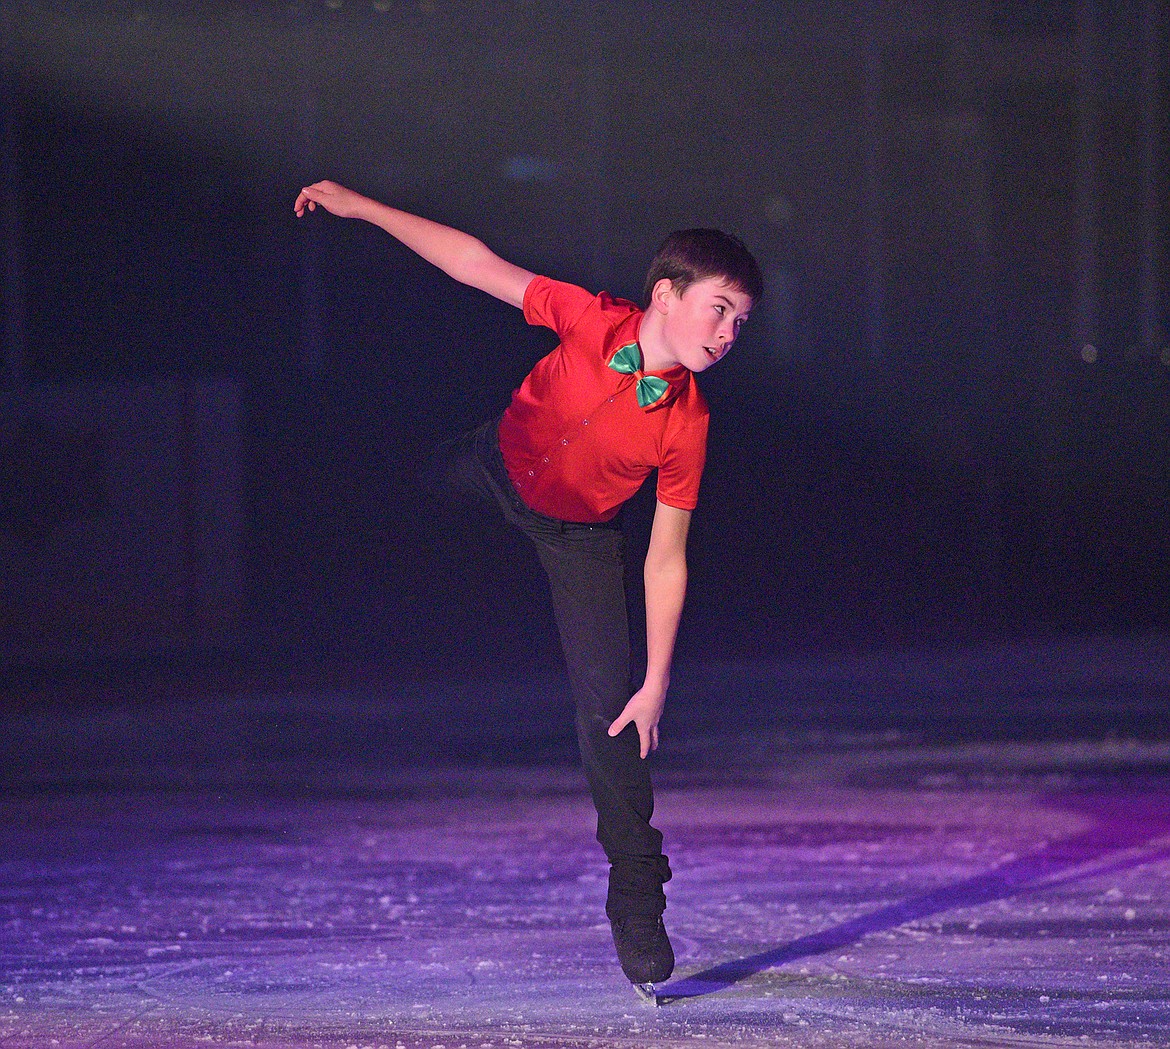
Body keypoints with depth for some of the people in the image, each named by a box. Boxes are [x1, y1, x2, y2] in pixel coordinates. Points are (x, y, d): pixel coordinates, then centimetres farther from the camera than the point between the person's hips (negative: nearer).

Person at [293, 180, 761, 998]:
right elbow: (479, 264, -21)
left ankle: (638, 908, 5)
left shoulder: (685, 425, -30)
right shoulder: (591, 321, -32)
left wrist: (657, 682, -20)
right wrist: (359, 207, -19)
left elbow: (667, 559, -22)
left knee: (609, 704, -7)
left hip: (579, 535, -1)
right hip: (495, 470, 2)